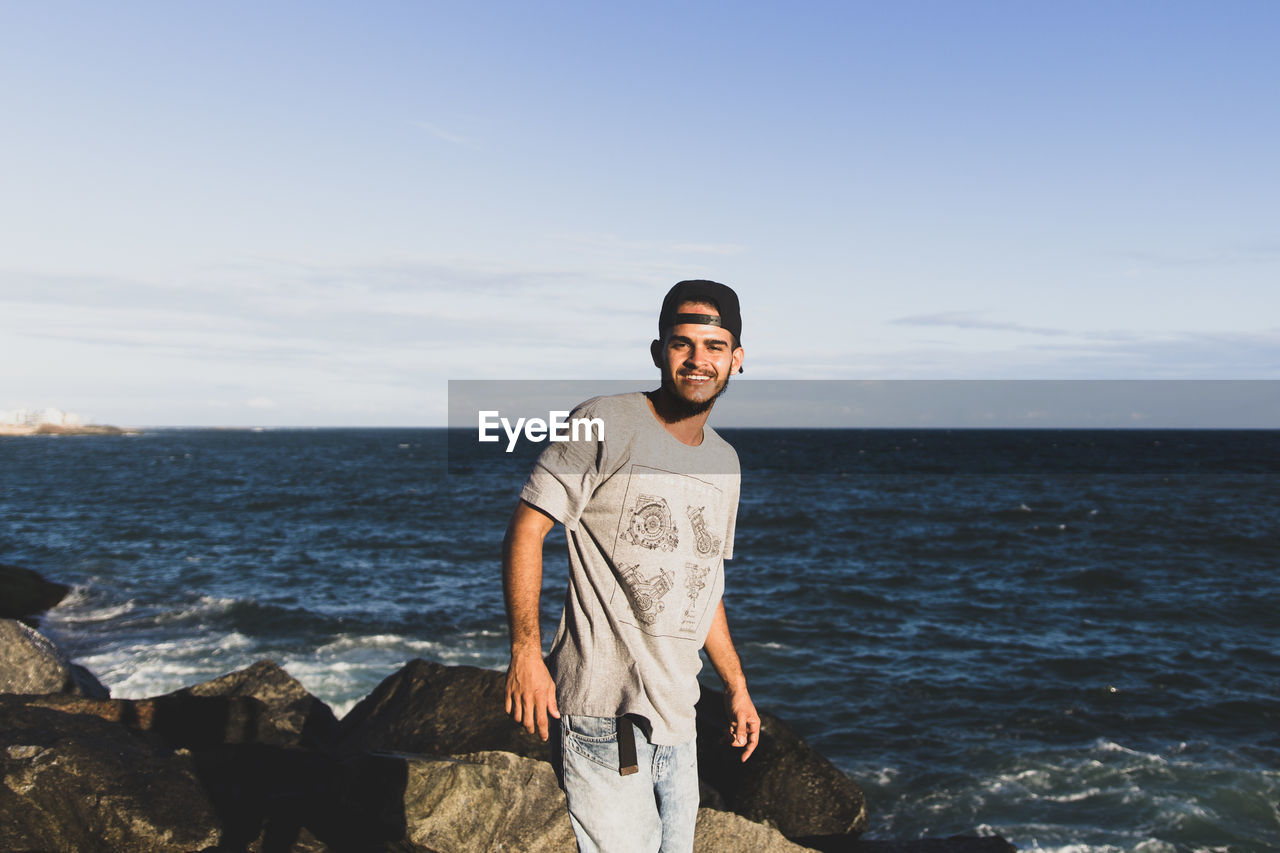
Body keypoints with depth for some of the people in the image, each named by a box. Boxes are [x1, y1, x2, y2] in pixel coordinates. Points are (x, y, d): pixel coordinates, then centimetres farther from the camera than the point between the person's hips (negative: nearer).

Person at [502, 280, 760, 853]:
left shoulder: (724, 461, 13)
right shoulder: (606, 424, -9)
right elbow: (526, 528, -11)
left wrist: (737, 688, 22)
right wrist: (525, 651, -18)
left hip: (676, 718, 7)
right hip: (603, 708, -7)